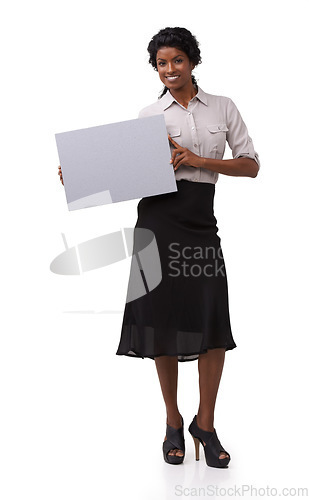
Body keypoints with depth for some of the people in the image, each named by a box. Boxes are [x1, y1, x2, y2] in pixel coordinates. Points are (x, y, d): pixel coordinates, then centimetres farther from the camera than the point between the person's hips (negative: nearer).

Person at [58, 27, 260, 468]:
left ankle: (205, 423, 14)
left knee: (213, 325, -5)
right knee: (163, 323, 1)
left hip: (202, 224, 1)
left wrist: (199, 160, -7)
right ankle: (173, 423, 18)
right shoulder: (149, 114, 9)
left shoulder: (223, 107, 11)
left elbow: (251, 165, 6)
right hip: (159, 221, 0)